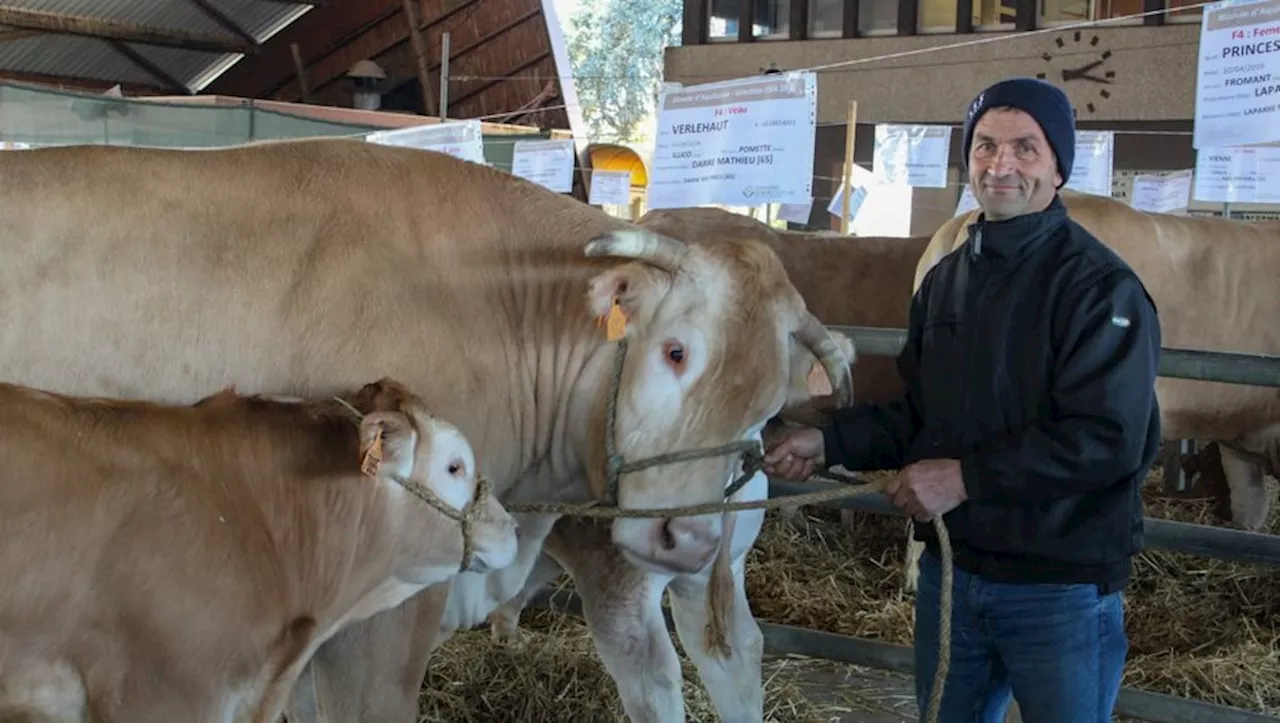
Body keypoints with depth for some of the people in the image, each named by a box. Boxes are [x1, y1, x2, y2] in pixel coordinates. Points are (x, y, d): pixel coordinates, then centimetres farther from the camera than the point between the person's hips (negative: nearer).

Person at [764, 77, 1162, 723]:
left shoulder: (1100, 286, -14)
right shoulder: (945, 281, 10)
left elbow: (1109, 439, -23)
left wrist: (966, 476, -23)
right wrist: (831, 442, 1)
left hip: (1061, 589, -6)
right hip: (949, 571, 7)